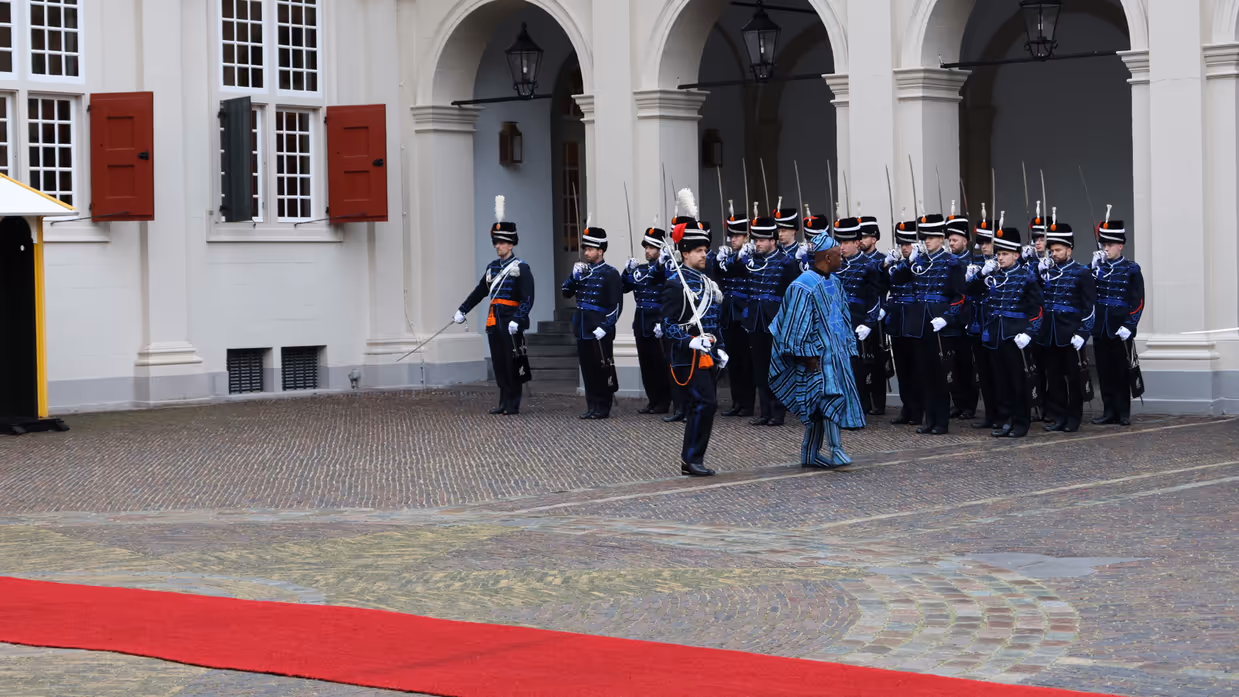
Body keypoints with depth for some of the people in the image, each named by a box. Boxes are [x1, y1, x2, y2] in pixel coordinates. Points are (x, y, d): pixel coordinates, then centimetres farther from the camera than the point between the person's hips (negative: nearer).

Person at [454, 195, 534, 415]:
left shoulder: (521, 268, -7)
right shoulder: (493, 267, 14)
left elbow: (528, 298, -13)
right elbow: (479, 292, 21)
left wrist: (517, 320, -23)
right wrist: (462, 310, 17)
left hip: (511, 322, -6)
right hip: (494, 321, 6)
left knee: (512, 364, -2)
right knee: (498, 364, 8)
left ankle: (513, 404, 5)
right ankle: (504, 403, 14)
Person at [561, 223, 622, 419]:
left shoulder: (610, 273, -7)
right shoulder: (583, 271, 12)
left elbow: (616, 305, -11)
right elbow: (567, 292, 13)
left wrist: (604, 327, -17)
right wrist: (574, 276, -4)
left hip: (600, 332, -6)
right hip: (583, 330, 6)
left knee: (603, 370, 0)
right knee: (587, 369, 9)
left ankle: (603, 408, 7)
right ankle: (592, 406, 16)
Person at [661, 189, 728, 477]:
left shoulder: (708, 282, 16)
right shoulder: (675, 285, -10)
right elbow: (668, 326, -14)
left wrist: (719, 349, 14)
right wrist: (693, 342, -26)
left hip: (708, 358, 8)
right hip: (688, 359, -8)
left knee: (701, 408, 8)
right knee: (705, 403, -17)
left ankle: (690, 461, 14)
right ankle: (692, 457, -10)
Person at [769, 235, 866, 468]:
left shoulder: (833, 283, 12)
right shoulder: (805, 286, -15)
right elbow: (798, 324, -16)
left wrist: (847, 348, 17)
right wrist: (808, 356, -17)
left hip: (835, 353, 8)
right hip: (818, 354, -8)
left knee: (819, 402, 10)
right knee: (831, 395, -16)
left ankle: (810, 454, 16)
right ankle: (835, 450, -16)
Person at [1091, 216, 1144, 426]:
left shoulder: (1131, 269, -1)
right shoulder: (1096, 267, 9)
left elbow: (1138, 301, -5)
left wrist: (1129, 326, -13)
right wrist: (1094, 268, -12)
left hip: (1120, 330, -4)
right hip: (1100, 328, 4)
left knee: (1122, 371, 2)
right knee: (1104, 371, 6)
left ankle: (1123, 413, 9)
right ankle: (1110, 411, 13)